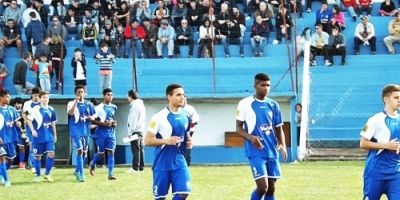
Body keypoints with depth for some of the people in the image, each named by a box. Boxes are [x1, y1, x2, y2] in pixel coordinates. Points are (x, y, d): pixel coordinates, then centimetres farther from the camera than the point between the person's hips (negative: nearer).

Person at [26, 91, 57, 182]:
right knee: (38, 156, 4)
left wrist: (55, 135, 18)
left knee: (51, 154, -7)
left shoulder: (51, 110, 9)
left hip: (49, 136, 3)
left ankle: (47, 174, 7)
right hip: (39, 137, -3)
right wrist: (33, 130, -15)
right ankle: (38, 175, 16)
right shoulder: (36, 109, -6)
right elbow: (29, 119, -5)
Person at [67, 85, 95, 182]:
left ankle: (77, 170, 33)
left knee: (84, 152, 12)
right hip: (76, 131, -5)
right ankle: (81, 174, -14)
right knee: (80, 150, -16)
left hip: (86, 131, 5)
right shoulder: (71, 103, -3)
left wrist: (88, 118, -9)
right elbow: (70, 113, -22)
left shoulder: (88, 104, 9)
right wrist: (76, 101, -25)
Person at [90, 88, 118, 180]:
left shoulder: (114, 107, 9)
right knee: (101, 153, 4)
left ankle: (110, 174, -7)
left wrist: (114, 123, 3)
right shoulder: (99, 107, -7)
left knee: (111, 152, -6)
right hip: (101, 132, -4)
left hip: (111, 132, 4)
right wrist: (103, 123, -20)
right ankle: (92, 164, 36)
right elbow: (93, 120, -10)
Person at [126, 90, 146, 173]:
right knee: (140, 149, 10)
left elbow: (133, 119, -17)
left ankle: (135, 167, -12)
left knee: (136, 149, -10)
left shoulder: (134, 105, -12)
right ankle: (141, 167, 12)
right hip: (141, 130, 10)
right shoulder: (141, 104, 17)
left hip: (135, 130, -10)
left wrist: (130, 131, -17)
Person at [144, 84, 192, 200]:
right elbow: (147, 140, -11)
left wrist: (188, 142, 1)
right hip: (162, 163, -4)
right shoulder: (159, 117, -11)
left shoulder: (185, 116, 6)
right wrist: (166, 140, -23)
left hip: (179, 162, 4)